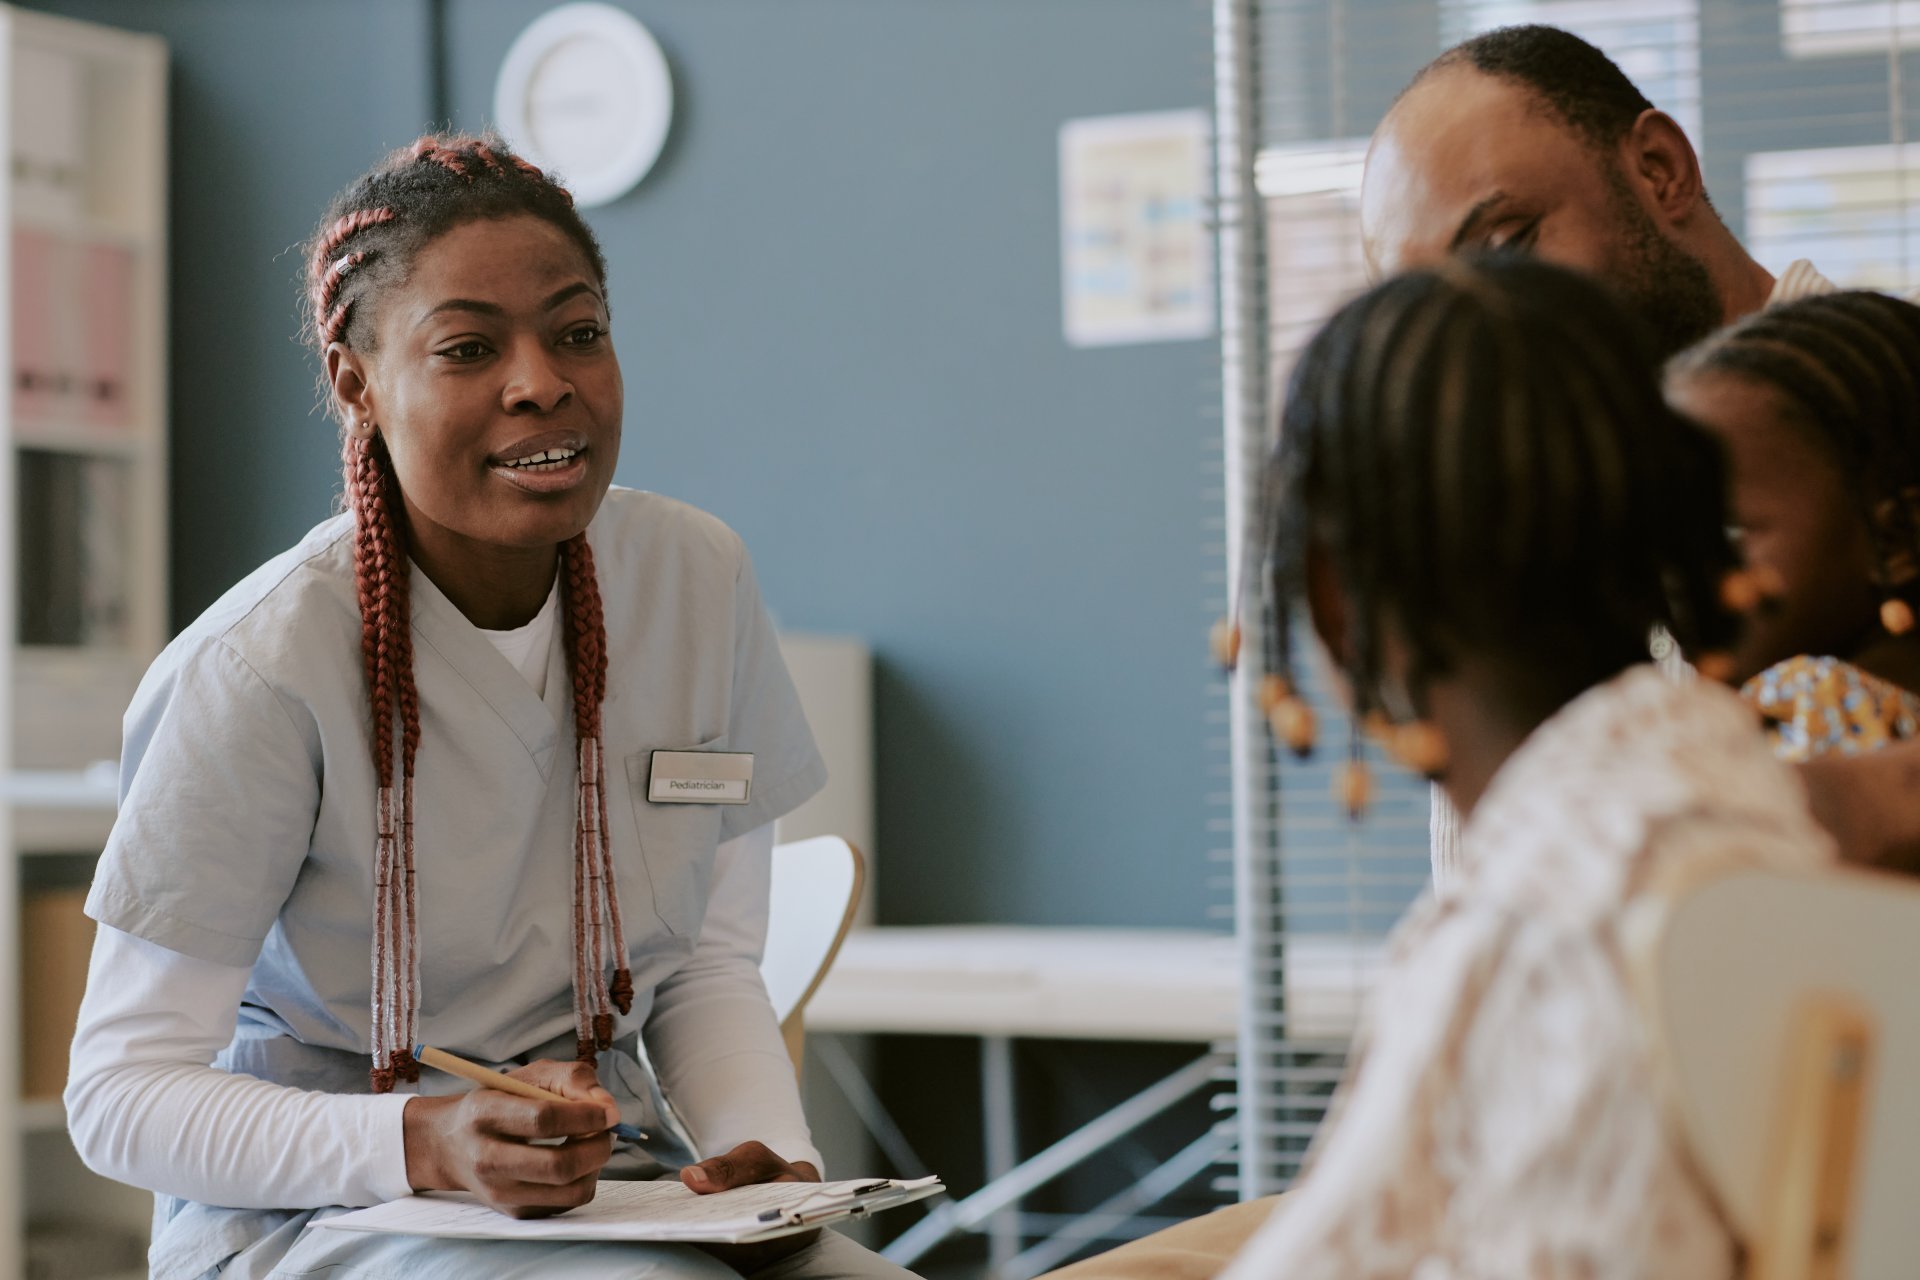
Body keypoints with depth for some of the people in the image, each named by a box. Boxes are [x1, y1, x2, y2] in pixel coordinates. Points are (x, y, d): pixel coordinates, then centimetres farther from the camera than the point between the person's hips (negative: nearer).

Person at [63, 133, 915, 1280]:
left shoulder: (698, 578, -1)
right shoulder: (266, 669, -18)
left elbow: (709, 961, 7)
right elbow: (122, 1091, -14)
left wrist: (763, 1145, -13)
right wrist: (428, 1144, -29)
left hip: (611, 1185, 5)